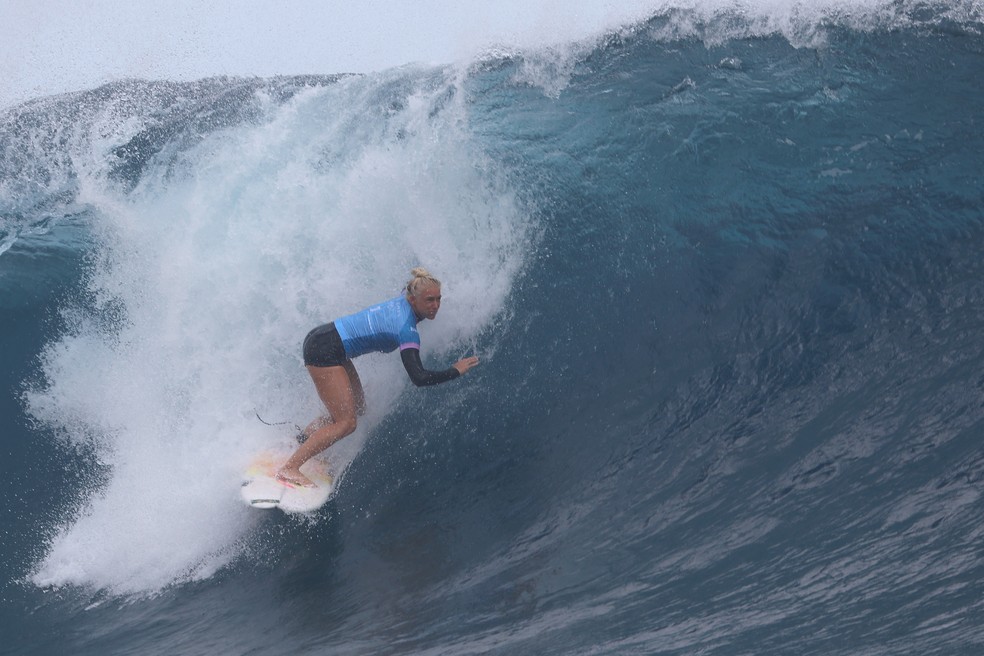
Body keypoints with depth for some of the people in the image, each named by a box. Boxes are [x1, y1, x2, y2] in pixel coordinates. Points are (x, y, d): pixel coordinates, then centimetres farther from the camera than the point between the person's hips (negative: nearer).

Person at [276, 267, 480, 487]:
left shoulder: (402, 301, 2)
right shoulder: (407, 330, -21)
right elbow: (419, 378, -26)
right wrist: (456, 370, -16)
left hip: (323, 339, 10)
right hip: (323, 351, -10)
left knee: (358, 408, 15)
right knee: (346, 423, -11)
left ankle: (300, 439, 25)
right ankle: (288, 469, -9)